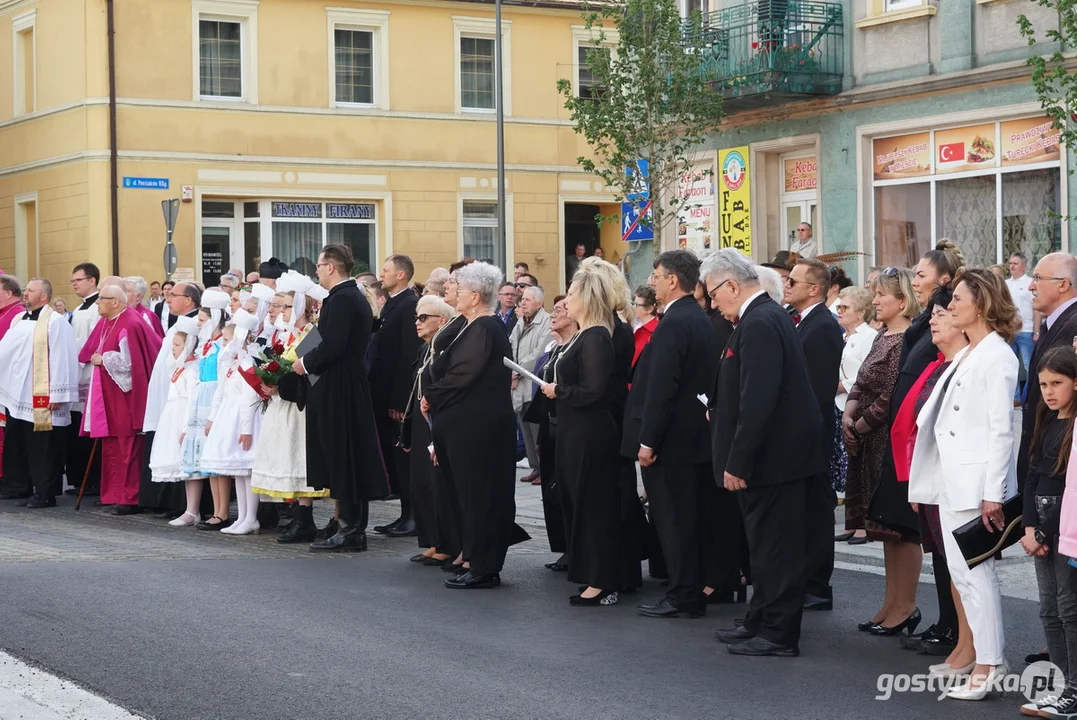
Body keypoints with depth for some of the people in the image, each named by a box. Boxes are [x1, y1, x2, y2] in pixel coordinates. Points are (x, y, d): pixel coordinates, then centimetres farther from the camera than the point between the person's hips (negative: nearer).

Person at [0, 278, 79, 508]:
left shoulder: (55, 322, -9)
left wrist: (57, 394, -16)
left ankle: (45, 494, 2)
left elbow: (61, 359, -13)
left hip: (40, 399, -8)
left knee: (41, 448, -3)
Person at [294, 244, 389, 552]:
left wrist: (306, 363, -9)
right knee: (352, 456, 12)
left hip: (337, 389, -10)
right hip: (354, 386, 10)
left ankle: (347, 530, -2)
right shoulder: (357, 297, 15)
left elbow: (332, 345, -24)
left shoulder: (340, 299, -16)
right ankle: (355, 529, 16)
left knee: (340, 458, -5)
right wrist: (311, 362, 15)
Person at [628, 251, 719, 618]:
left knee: (673, 519, -3)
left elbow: (661, 388, -23)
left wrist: (647, 441, -19)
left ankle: (682, 597, 1)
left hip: (672, 438, -9)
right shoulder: (700, 319, 11)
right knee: (693, 517, 14)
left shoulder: (673, 324, -18)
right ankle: (696, 592, 21)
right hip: (696, 434, 9)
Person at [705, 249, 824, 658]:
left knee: (774, 547, -2)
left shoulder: (759, 324, -20)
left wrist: (738, 462, -23)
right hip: (781, 453, 11)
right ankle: (763, 622, 27)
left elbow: (757, 401, -26)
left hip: (774, 456, -11)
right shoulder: (769, 315, 13)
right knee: (770, 545, 17)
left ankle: (778, 634, 6)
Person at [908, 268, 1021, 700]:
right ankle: (987, 659, 18)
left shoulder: (996, 357, -11)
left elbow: (1001, 429, -15)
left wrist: (993, 494, -19)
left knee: (975, 572, -6)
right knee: (962, 573, 11)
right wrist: (922, 484, 13)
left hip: (976, 481, -9)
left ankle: (988, 668, 1)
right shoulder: (964, 356, 15)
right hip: (952, 480, 9)